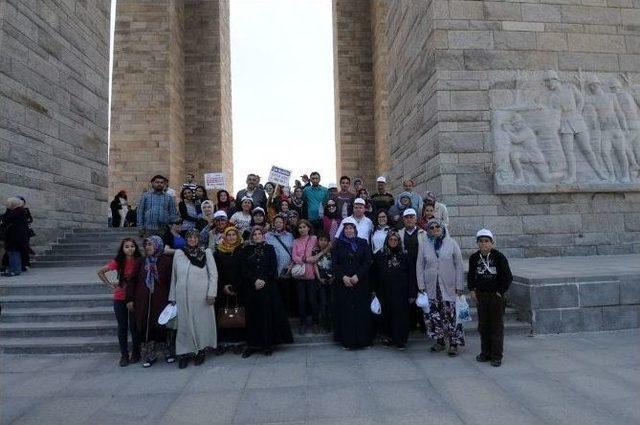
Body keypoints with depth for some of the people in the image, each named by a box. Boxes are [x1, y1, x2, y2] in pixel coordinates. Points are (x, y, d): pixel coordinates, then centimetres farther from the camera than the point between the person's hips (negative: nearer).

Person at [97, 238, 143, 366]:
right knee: (122, 327, 8)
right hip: (120, 299, 1)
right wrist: (110, 285, 1)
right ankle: (124, 355, 19)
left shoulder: (139, 261, -7)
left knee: (134, 326, 5)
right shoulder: (118, 262, -7)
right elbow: (100, 272, 4)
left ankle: (136, 353, 20)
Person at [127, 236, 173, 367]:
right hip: (143, 302, 4)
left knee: (163, 326, 4)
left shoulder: (167, 261, -5)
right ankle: (150, 356, 20)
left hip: (161, 301, -3)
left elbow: (171, 281, -7)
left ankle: (169, 353, 23)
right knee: (146, 328, 5)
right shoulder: (142, 262, 7)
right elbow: (133, 281, 8)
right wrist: (130, 299, 3)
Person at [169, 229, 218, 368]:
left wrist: (211, 293, -9)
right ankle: (185, 353, 15)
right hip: (183, 296, 2)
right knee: (184, 323, 5)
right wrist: (172, 297, 10)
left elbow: (213, 274, -1)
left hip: (201, 296, -1)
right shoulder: (178, 253, 9)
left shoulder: (206, 252, 2)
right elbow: (174, 276, 12)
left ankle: (200, 351, 19)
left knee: (202, 322, 5)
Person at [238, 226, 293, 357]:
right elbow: (244, 269, 1)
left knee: (268, 313, -1)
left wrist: (264, 280, -11)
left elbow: (273, 268, 1)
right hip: (251, 287, 1)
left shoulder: (269, 249, 8)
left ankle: (268, 344, 6)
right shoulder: (246, 250, 9)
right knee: (253, 315, 3)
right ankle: (253, 344, 10)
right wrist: (255, 280, -12)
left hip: (268, 286, -1)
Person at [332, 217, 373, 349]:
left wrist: (357, 276, -12)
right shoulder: (338, 244, 5)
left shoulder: (363, 243, 5)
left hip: (360, 283, 0)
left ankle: (362, 339, 10)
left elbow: (368, 261, -1)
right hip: (343, 283, 0)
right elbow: (334, 263, 1)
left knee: (361, 310, 0)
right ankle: (347, 340, 7)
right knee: (345, 310, 0)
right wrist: (343, 276, -12)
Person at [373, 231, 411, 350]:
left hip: (400, 292, -1)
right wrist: (375, 291, -1)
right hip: (385, 291, 1)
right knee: (387, 314, 5)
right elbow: (375, 275, 4)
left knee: (400, 314, -3)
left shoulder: (404, 256, 4)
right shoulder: (380, 255, 4)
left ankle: (400, 340, 5)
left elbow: (410, 275, 2)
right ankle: (388, 337, 19)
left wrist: (411, 294, -4)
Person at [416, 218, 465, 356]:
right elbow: (419, 266, 6)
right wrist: (421, 285, 1)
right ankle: (439, 341, 22)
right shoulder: (424, 246, 3)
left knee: (451, 315, -3)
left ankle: (453, 343, 10)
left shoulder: (452, 243, -1)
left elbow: (459, 265, 0)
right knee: (433, 315, 6)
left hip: (449, 287, -2)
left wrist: (459, 286, -3)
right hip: (431, 287, 2)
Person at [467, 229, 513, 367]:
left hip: (496, 295, -4)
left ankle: (496, 356, 10)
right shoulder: (474, 258, 2)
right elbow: (470, 275, 15)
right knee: (483, 325, 10)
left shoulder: (499, 257, -9)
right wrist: (472, 290, 7)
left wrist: (500, 292, -7)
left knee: (497, 326, 1)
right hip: (481, 296, 4)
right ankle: (485, 353, 22)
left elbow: (508, 277, -5)